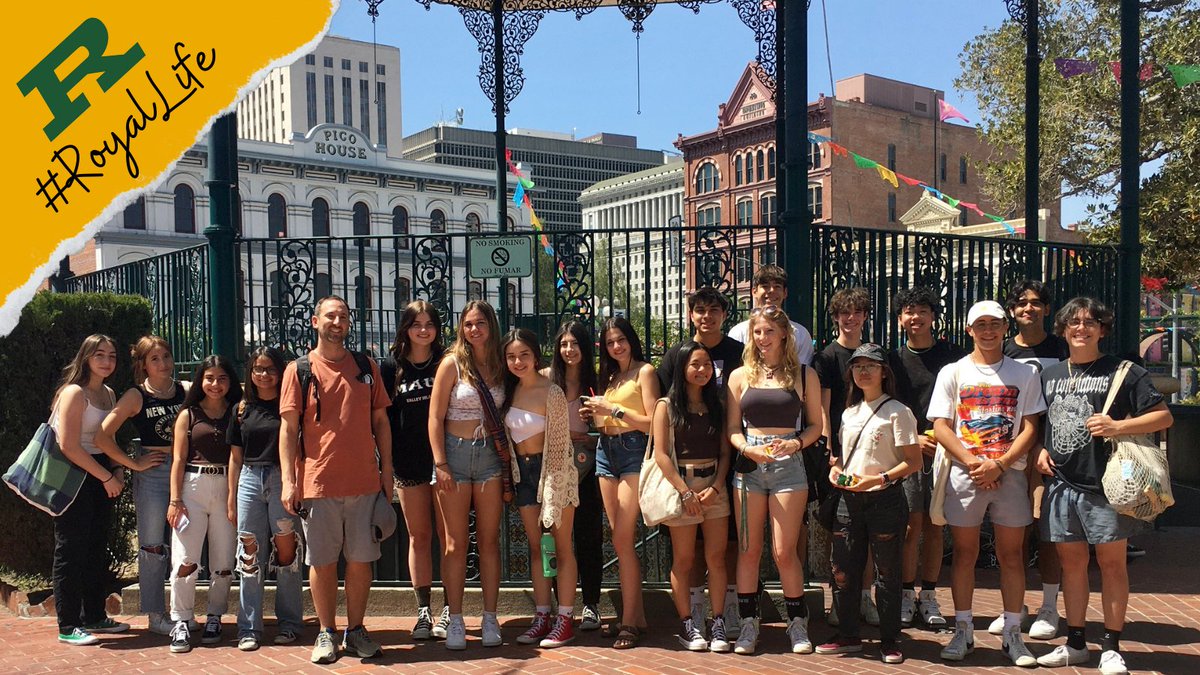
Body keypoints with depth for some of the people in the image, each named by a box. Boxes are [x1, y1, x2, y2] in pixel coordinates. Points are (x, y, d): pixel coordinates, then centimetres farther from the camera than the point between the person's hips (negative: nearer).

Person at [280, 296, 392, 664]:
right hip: (317, 483, -2)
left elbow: (380, 420, 13)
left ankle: (355, 630, 20)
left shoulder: (366, 367, 9)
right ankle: (326, 633, 19)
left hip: (364, 482, 2)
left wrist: (386, 469, 8)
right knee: (322, 561, 5)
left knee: (361, 560, 6)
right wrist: (289, 480, -6)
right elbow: (288, 428, 0)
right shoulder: (299, 369, 2)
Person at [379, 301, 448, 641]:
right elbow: (384, 418, 5)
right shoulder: (391, 367, 5)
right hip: (409, 463, 1)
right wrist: (389, 461, -1)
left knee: (448, 535, 1)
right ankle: (423, 612, 14)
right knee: (419, 536, 7)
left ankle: (449, 611, 9)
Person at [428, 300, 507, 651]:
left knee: (489, 541, 6)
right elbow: (435, 417, -6)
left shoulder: (499, 366, 8)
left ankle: (490, 618, 13)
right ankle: (455, 621, 8)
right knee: (455, 543, 1)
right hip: (455, 452, -3)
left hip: (490, 455, 3)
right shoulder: (452, 363, -3)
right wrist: (440, 465, -12)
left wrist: (507, 458, 4)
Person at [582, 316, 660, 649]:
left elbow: (651, 422, -10)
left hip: (633, 451, -7)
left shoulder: (644, 371, -2)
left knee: (622, 540, -11)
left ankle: (629, 621, -5)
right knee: (622, 540, 7)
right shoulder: (610, 375, 19)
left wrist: (613, 409, -10)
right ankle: (636, 615, 13)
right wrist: (596, 414, -1)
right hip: (607, 451, 7)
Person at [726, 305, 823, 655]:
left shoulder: (804, 375, 5)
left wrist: (795, 444, -12)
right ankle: (748, 623, 15)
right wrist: (749, 449, -12)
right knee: (748, 550, 4)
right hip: (749, 466, 2)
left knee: (784, 551, -4)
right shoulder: (741, 376, 7)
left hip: (789, 466, -2)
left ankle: (797, 623, 14)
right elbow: (732, 428, 7)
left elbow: (815, 426, 7)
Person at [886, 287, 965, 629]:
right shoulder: (893, 360, 8)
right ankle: (906, 595, 7)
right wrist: (914, 439, -6)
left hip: (943, 450, 0)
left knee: (934, 525, 5)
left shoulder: (953, 355, 6)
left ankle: (928, 597, 14)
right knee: (911, 525, -4)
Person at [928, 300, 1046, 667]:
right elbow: (941, 427, -1)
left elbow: (1030, 428, 1)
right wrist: (974, 463, -12)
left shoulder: (1024, 374, 7)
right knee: (964, 552, 4)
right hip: (964, 474, 0)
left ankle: (1013, 634, 13)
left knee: (1011, 554, 5)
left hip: (1009, 474, 1)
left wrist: (999, 464, -12)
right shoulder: (953, 373, 5)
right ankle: (963, 631, 13)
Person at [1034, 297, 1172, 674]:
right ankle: (1075, 644, 21)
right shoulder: (1049, 375, 13)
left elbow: (1163, 416, -4)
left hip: (1105, 484, -4)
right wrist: (1041, 450, 6)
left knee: (1111, 561, 2)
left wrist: (1118, 426, -17)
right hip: (1061, 484, 4)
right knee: (1072, 562, 10)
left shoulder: (1123, 372, 0)